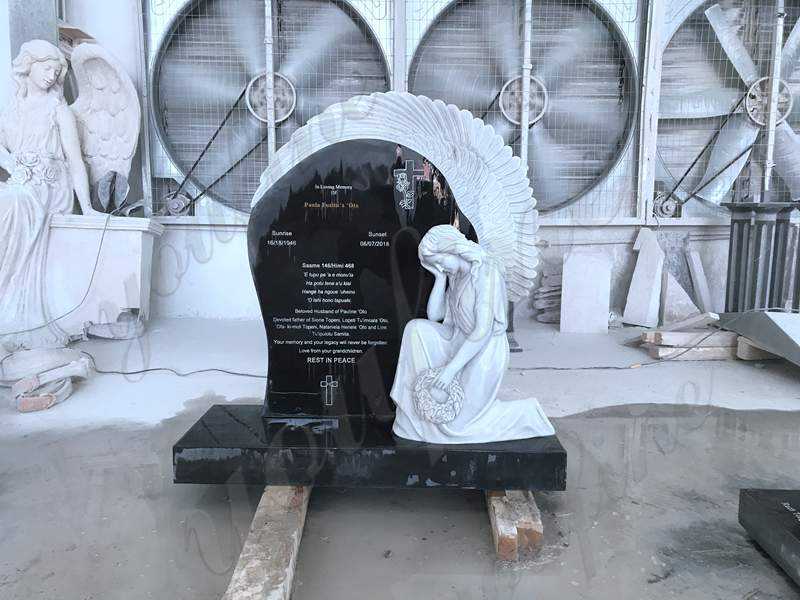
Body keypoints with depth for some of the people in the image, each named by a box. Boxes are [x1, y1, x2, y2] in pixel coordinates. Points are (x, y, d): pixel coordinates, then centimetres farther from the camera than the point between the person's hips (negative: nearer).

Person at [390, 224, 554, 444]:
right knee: (415, 328, -11)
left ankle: (527, 412, 9)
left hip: (484, 353, -8)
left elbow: (483, 331, -25)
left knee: (456, 424, -5)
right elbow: (434, 315, 7)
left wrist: (450, 368, -24)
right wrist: (440, 277, 0)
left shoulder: (486, 271, -20)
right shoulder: (455, 274, 8)